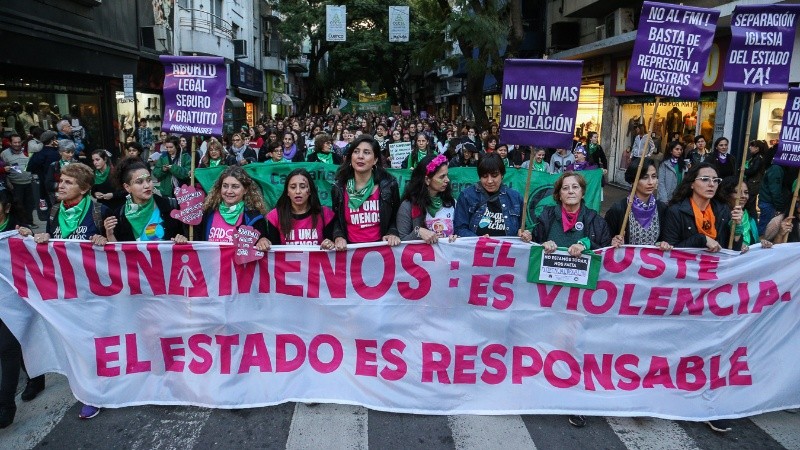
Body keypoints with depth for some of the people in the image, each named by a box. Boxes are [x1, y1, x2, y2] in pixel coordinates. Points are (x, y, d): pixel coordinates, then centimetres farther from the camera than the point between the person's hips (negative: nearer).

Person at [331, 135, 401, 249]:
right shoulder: (339, 187, 4)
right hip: (351, 248, 1)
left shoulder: (389, 184, 0)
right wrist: (338, 237, -5)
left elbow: (396, 218, 10)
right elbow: (336, 219, 13)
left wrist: (393, 233, -7)